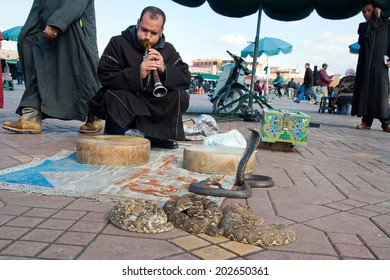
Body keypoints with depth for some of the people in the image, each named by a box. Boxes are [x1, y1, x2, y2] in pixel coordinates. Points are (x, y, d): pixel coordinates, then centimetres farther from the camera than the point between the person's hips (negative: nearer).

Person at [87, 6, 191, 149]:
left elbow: (186, 79, -3)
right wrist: (138, 74, -32)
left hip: (153, 108, 3)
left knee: (181, 97, -19)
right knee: (113, 96, -34)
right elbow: (105, 76, -17)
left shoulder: (168, 49, 6)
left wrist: (164, 70, -24)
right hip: (124, 105, -3)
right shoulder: (118, 43, -5)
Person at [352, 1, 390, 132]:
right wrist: (375, 18, 1)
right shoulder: (362, 26, 16)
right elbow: (366, 34, -6)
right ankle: (366, 120, -2)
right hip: (364, 63, 2)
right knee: (364, 91, -4)